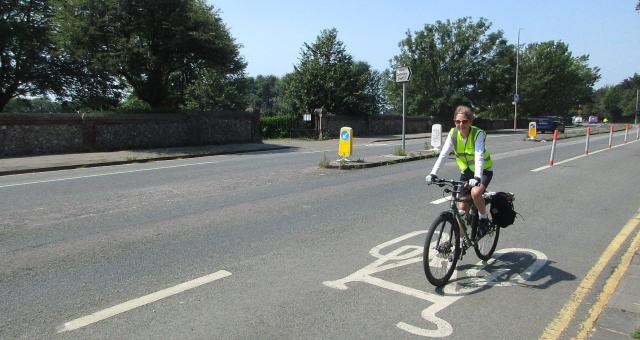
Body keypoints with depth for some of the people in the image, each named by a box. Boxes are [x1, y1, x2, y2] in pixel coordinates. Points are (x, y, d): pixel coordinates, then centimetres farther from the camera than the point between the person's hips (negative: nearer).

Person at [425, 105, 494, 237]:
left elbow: (479, 156, -35)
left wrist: (477, 177, -50)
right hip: (466, 172, 4)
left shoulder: (478, 134, -23)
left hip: (483, 170, -4)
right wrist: (433, 173, -33)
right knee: (462, 208, 2)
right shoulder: (453, 133, -12)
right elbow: (443, 154, -21)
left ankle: (484, 218, -5)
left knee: (475, 193, -34)